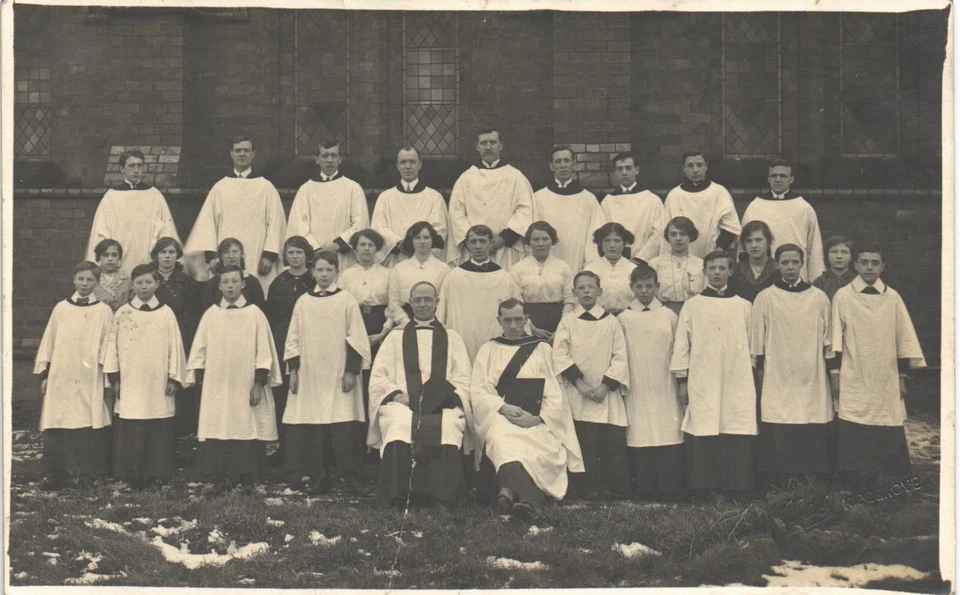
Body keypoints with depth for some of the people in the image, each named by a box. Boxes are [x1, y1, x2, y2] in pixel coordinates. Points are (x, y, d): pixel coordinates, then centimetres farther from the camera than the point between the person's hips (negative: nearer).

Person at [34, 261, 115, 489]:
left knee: (89, 425, -4)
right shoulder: (61, 309, 10)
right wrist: (44, 374, 8)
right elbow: (48, 342, 12)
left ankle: (87, 472, 5)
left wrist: (109, 376, 0)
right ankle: (57, 473, 4)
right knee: (57, 428, -2)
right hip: (61, 378, 1)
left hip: (90, 380, -1)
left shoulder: (104, 312, 6)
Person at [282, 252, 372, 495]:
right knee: (313, 428, 1)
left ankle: (348, 475, -1)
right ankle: (319, 476, 7)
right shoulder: (303, 302, 9)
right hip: (310, 375, 3)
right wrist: (293, 370, 6)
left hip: (338, 374, -3)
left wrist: (351, 371, -6)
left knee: (343, 427, -7)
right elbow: (293, 339, 12)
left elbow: (356, 339, 0)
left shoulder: (347, 301, 1)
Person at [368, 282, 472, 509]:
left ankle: (443, 497, -41)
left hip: (442, 405, 0)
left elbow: (463, 380, 15)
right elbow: (377, 377, 16)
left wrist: (448, 396, -7)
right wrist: (396, 394, -5)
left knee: (448, 425, -36)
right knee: (399, 424, -36)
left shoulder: (452, 338, 26)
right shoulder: (395, 338, 27)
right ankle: (398, 497, -39)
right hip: (402, 403, 0)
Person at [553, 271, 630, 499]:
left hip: (607, 394, 1)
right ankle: (587, 487, 4)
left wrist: (606, 386, -8)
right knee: (584, 443, -3)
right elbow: (560, 356, -1)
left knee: (613, 441, -4)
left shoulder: (611, 322, 8)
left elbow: (620, 358, 3)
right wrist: (580, 383, -11)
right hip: (577, 395, 0)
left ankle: (613, 487, 5)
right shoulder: (567, 322, 8)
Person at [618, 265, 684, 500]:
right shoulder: (624, 319, 5)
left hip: (665, 388, 0)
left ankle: (669, 488, 2)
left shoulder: (669, 316, 7)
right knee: (639, 437, -3)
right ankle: (644, 488, 4)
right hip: (637, 390, 0)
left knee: (669, 435, -4)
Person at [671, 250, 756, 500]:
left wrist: (752, 380, 12)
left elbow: (752, 345, 14)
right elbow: (681, 345, 7)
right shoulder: (692, 306, 7)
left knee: (738, 438, -4)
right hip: (702, 383, -1)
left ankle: (736, 490, 2)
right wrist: (682, 380, 3)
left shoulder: (743, 306, 11)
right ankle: (702, 490, 0)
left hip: (737, 383, 1)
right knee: (703, 437, -5)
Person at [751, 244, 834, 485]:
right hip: (778, 378, -1)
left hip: (812, 379, 1)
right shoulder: (766, 298, 4)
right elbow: (757, 341, 7)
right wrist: (759, 370, 4)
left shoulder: (819, 298, 9)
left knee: (815, 436, -3)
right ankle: (782, 489, 2)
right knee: (778, 437, -5)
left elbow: (828, 340, 13)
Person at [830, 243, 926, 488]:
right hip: (854, 379, -2)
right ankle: (857, 477, 7)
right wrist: (834, 373, -1)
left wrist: (902, 377, 7)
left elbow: (904, 339, 9)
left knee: (887, 434, 0)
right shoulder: (843, 296, 0)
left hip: (886, 380, 2)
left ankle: (877, 474, 12)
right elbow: (835, 339, 2)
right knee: (853, 432, -4)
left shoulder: (892, 297, 6)